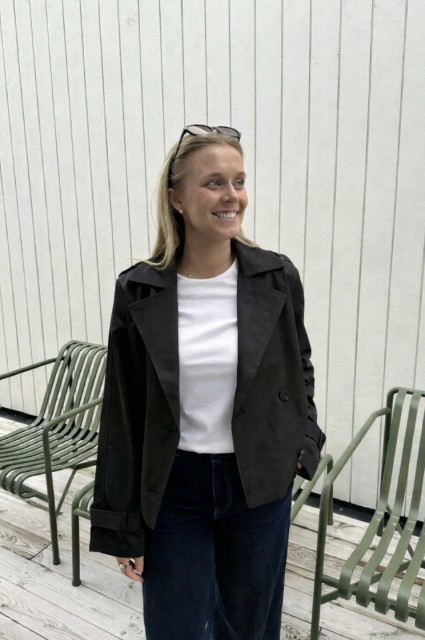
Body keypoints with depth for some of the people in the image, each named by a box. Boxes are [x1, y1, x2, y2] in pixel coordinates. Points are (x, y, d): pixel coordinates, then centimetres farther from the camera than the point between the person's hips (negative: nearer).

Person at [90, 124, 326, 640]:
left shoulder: (277, 277, -8)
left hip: (260, 484, 2)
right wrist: (123, 527, -1)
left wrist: (303, 443, 0)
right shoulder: (138, 291, -11)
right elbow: (122, 415, -5)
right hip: (173, 488, -1)